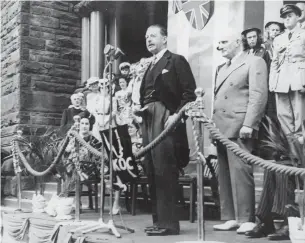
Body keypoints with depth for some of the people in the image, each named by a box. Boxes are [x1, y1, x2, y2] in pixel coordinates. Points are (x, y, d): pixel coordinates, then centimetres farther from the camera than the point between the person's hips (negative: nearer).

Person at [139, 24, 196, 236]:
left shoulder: (176, 61, 1)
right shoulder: (149, 67, 23)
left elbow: (189, 92, -8)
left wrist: (176, 115, -17)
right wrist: (140, 109, 8)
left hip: (166, 120, -8)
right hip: (149, 122, 8)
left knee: (165, 171, -10)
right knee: (153, 172, 9)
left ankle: (169, 223, -3)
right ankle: (158, 220, 17)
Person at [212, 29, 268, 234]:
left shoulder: (254, 62, 0)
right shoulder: (222, 68, 26)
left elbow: (258, 95, -11)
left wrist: (248, 124, -19)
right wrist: (213, 124, 14)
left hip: (239, 127, -8)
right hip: (221, 128, 8)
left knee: (240, 172, -11)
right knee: (225, 175, 7)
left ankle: (246, 219, -4)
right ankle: (231, 218, 13)